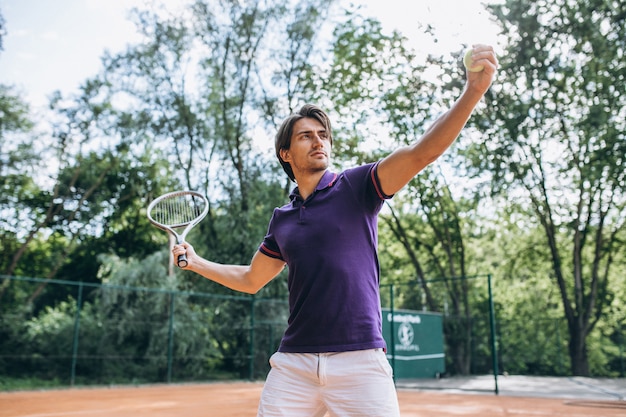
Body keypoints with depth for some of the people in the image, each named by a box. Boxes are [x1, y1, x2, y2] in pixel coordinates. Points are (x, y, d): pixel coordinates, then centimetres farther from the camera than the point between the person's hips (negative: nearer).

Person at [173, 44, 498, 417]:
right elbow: (251, 279, 26)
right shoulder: (282, 219, 13)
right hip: (293, 364, 4)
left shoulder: (356, 187, 1)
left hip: (360, 362, -3)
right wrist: (196, 262, 22)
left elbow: (422, 152, -13)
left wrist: (474, 90, -24)